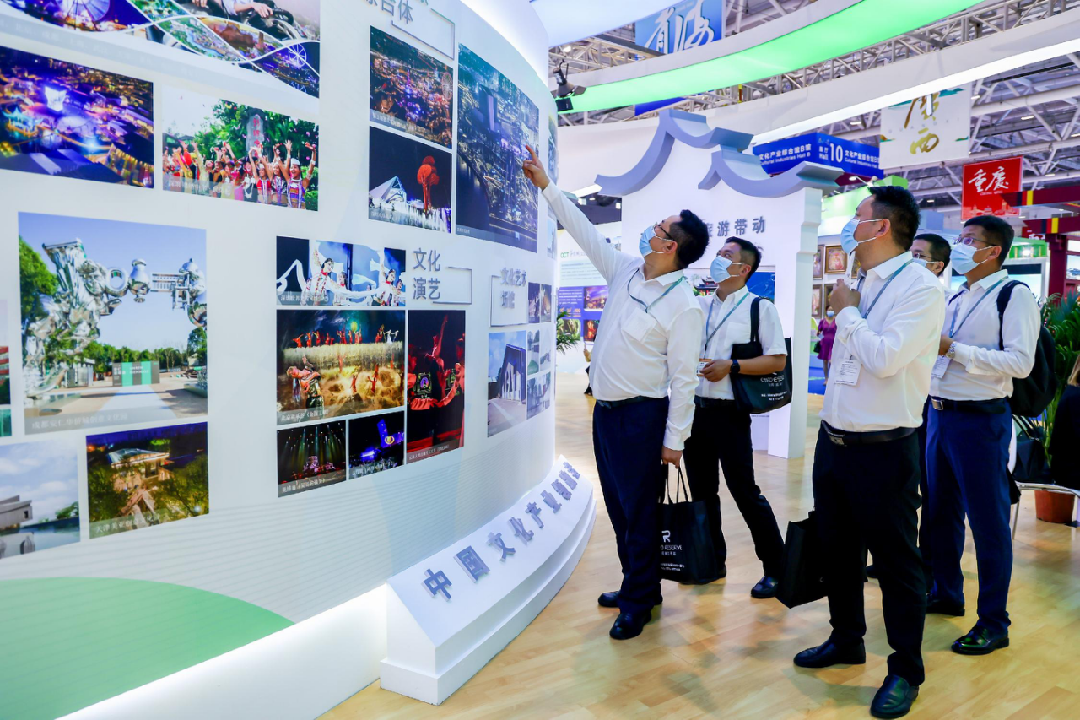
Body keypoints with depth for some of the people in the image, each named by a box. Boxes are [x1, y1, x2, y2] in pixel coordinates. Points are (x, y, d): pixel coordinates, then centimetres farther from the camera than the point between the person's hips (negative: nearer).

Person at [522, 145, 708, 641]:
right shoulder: (624, 271, 5)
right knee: (617, 504, 17)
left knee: (638, 511, 3)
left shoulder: (683, 305, -15)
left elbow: (683, 377, -14)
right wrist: (548, 188, 13)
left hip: (642, 415, -7)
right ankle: (636, 584, 34)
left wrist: (673, 439, -14)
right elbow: (585, 232, 14)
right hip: (606, 409, 8)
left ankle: (638, 602, 21)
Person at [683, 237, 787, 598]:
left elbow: (777, 360, -7)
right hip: (695, 409, 6)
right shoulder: (698, 305, 11)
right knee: (701, 491, 14)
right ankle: (712, 560, 30)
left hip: (729, 414, -5)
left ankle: (775, 568, 16)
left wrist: (731, 366, -17)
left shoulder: (760, 308, -3)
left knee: (745, 493, -1)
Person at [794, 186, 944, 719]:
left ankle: (906, 670, 25)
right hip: (834, 441, 8)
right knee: (837, 550, 19)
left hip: (883, 451, -8)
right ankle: (846, 639, 39)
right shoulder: (862, 286, 11)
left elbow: (885, 357, -26)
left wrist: (847, 312, -12)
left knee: (895, 561, 6)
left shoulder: (919, 286, -13)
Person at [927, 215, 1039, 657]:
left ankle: (994, 622, 14)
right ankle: (946, 594, 33)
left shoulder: (1014, 297, -9)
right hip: (939, 414, 8)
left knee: (988, 520, 1)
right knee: (941, 511, 16)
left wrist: (954, 349, -21)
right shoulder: (956, 299, 14)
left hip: (980, 420, -8)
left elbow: (1021, 362, -20)